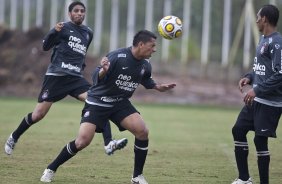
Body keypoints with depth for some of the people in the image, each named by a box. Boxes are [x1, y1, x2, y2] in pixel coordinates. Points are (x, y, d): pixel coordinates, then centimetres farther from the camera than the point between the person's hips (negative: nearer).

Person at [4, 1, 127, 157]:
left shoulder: (88, 33, 15)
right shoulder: (64, 28, -3)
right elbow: (45, 47, -11)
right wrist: (54, 32, -25)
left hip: (76, 78, 5)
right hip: (56, 76, -5)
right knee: (38, 115, -2)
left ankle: (108, 144, -28)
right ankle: (13, 138, 25)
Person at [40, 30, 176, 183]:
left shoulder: (145, 66, -3)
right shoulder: (117, 57, -24)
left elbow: (146, 80, 21)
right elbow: (96, 78, -25)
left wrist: (158, 87, 4)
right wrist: (103, 71, -47)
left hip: (120, 103, 6)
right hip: (97, 102, -6)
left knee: (143, 131, -15)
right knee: (83, 140, -18)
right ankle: (51, 169, 2)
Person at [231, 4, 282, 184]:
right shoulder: (264, 40, 12)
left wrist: (257, 90, -22)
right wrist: (250, 77, 6)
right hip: (256, 100, 10)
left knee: (260, 139, -6)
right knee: (238, 130, 11)